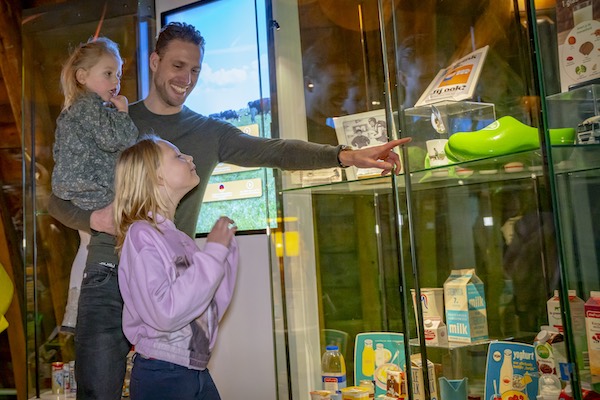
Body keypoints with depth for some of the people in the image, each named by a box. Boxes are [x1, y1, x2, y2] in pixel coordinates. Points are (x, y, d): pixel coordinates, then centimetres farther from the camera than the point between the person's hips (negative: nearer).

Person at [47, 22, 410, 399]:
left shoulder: (210, 133, 9)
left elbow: (275, 151, -6)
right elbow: (58, 200, 9)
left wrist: (346, 155, -20)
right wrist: (95, 219, -13)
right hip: (110, 279, 0)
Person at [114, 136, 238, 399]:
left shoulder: (182, 239, 4)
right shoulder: (141, 234, -15)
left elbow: (212, 310, 7)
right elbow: (164, 313, -26)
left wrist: (226, 246, 0)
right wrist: (213, 252, -19)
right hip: (161, 375, -7)